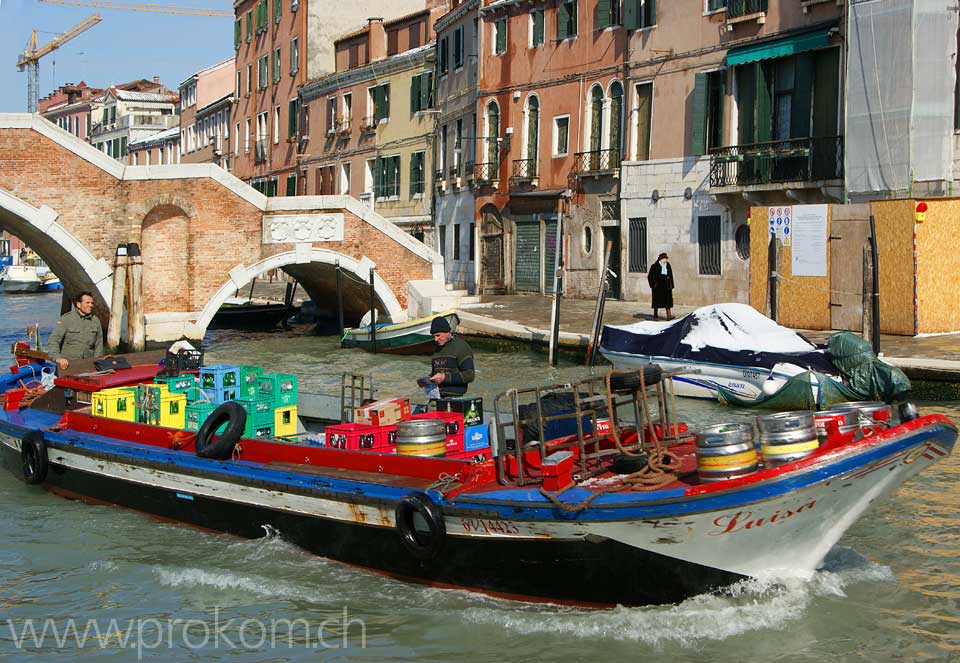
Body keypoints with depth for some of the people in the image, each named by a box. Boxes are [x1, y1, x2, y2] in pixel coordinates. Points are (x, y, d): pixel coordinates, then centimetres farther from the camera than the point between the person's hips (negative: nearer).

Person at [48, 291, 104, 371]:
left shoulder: (95, 321, 11)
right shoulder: (66, 319, -2)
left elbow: (99, 345, 17)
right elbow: (52, 341, -9)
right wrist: (57, 358, -26)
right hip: (67, 364, -3)